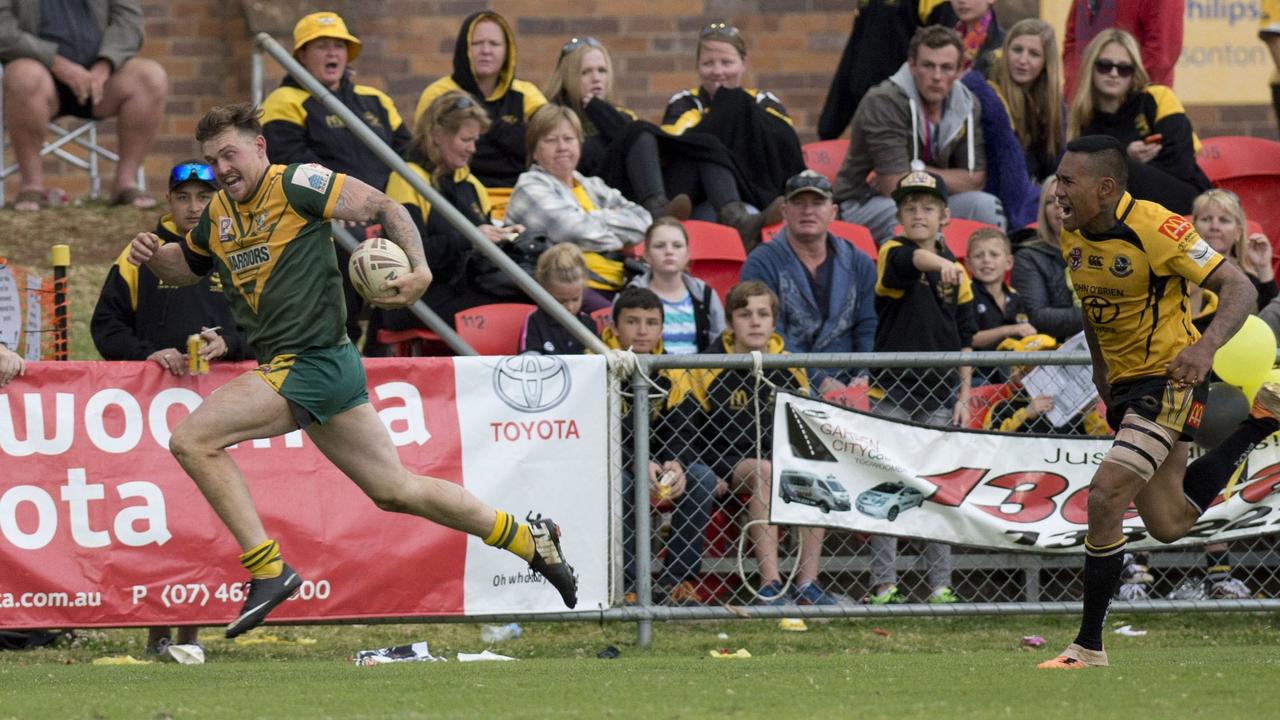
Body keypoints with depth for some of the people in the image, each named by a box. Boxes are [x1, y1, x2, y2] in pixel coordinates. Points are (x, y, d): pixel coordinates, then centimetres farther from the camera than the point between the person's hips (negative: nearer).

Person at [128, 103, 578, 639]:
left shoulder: (295, 184, -9)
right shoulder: (218, 214, 15)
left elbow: (383, 208, -11)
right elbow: (187, 266, 32)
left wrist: (419, 269, -25)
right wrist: (153, 254, 10)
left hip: (312, 363, -9)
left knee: (191, 439, -18)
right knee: (395, 491, 15)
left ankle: (268, 569, -15)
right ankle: (530, 540, 27)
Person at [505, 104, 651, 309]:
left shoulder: (593, 188, 27)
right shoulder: (531, 188, 8)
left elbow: (643, 221, 15)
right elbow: (573, 232, -7)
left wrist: (597, 219, 1)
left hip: (615, 286, 7)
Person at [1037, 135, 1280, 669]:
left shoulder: (1153, 229, -23)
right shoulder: (1073, 234, 1)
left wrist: (1205, 347, -39)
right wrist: (1101, 371, 18)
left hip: (1169, 382, -8)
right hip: (1125, 385, 8)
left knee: (1104, 497, -20)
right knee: (1169, 526, 14)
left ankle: (1089, 646, -11)